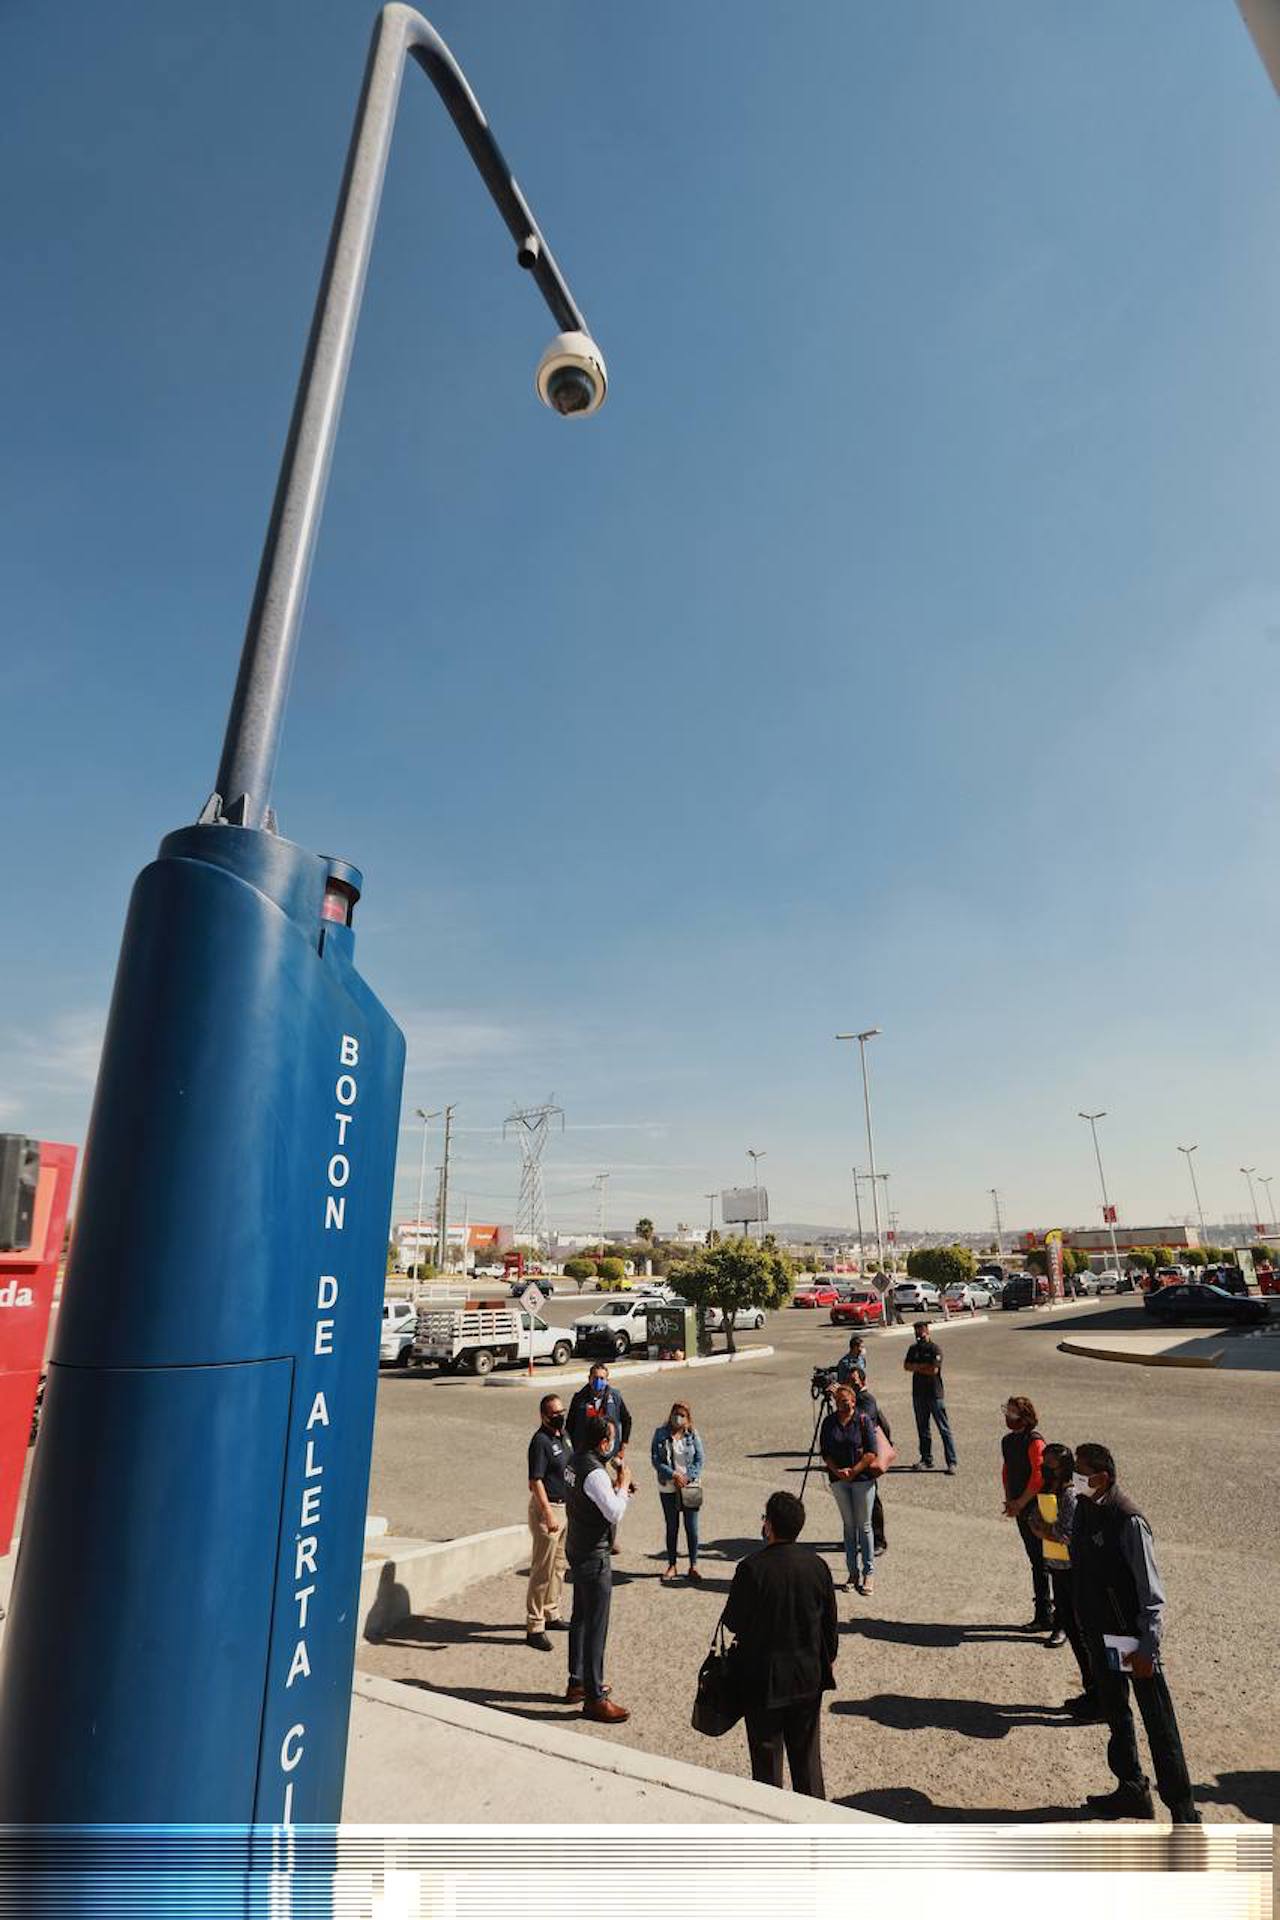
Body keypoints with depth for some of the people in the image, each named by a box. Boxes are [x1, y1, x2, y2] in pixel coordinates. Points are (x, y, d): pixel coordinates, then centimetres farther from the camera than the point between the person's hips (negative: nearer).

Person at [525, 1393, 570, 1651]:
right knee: (542, 1570, -3)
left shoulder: (561, 1437, 8)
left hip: (564, 1507, 9)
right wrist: (548, 1514, -26)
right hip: (546, 1508, -9)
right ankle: (534, 1627, 6)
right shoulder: (540, 1441, -20)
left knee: (558, 1566, 19)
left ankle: (551, 1615, 33)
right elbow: (535, 1481, -23)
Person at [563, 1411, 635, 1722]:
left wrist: (616, 1486, 6)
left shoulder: (574, 1463, 3)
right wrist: (622, 1484, -16)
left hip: (576, 1549, 10)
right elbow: (615, 1513, -30)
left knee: (580, 1618, 21)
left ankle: (577, 1683, 35)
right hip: (593, 1556, -10)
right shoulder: (595, 1473, -27)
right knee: (596, 1625, 1)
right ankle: (594, 1699, 10)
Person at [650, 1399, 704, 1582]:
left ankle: (693, 1566, 20)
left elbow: (699, 1460, -2)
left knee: (692, 1527, 4)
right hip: (668, 1488, 0)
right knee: (672, 1527, 10)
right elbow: (655, 1459, -8)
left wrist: (687, 1479, -12)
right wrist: (673, 1475, -15)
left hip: (690, 1486, 0)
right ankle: (671, 1565, 25)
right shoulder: (660, 1433, -6)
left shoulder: (692, 1434, -4)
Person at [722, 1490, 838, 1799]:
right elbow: (831, 1621, 0)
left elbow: (733, 1621, -15)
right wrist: (829, 1658, 16)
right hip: (809, 1674, 4)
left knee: (766, 1750, 15)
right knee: (807, 1749, 21)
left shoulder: (752, 1567, -24)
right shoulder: (817, 1564, -11)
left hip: (763, 1675, -3)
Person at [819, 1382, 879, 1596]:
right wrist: (837, 1471, -12)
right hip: (838, 1479, 3)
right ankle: (853, 1573, 20)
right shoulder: (829, 1422, 1)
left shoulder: (864, 1420, -8)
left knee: (864, 1526, 3)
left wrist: (853, 1471, -15)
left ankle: (869, 1573, 13)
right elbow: (824, 1452, 3)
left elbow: (871, 1453, -11)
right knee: (848, 1526, 10)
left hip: (862, 1478, -3)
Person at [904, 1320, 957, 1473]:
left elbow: (934, 1370, -18)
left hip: (935, 1394, -6)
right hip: (918, 1394, 6)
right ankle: (926, 1460, 22)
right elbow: (906, 1366, 2)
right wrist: (923, 1366, -12)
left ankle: (951, 1462, 1)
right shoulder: (913, 1349, 10)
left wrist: (916, 1367, -6)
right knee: (922, 1429, 12)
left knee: (944, 1429, -4)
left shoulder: (934, 1349, -9)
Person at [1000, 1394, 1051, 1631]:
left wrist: (1020, 1503, -15)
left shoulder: (1034, 1441, -17)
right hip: (1020, 1509, 8)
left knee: (1040, 1561, -3)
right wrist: (1009, 1500, 8)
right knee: (1035, 1559, 16)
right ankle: (1043, 1614, 27)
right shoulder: (1007, 1441, 8)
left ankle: (1043, 1616, 5)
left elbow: (1038, 1477, -20)